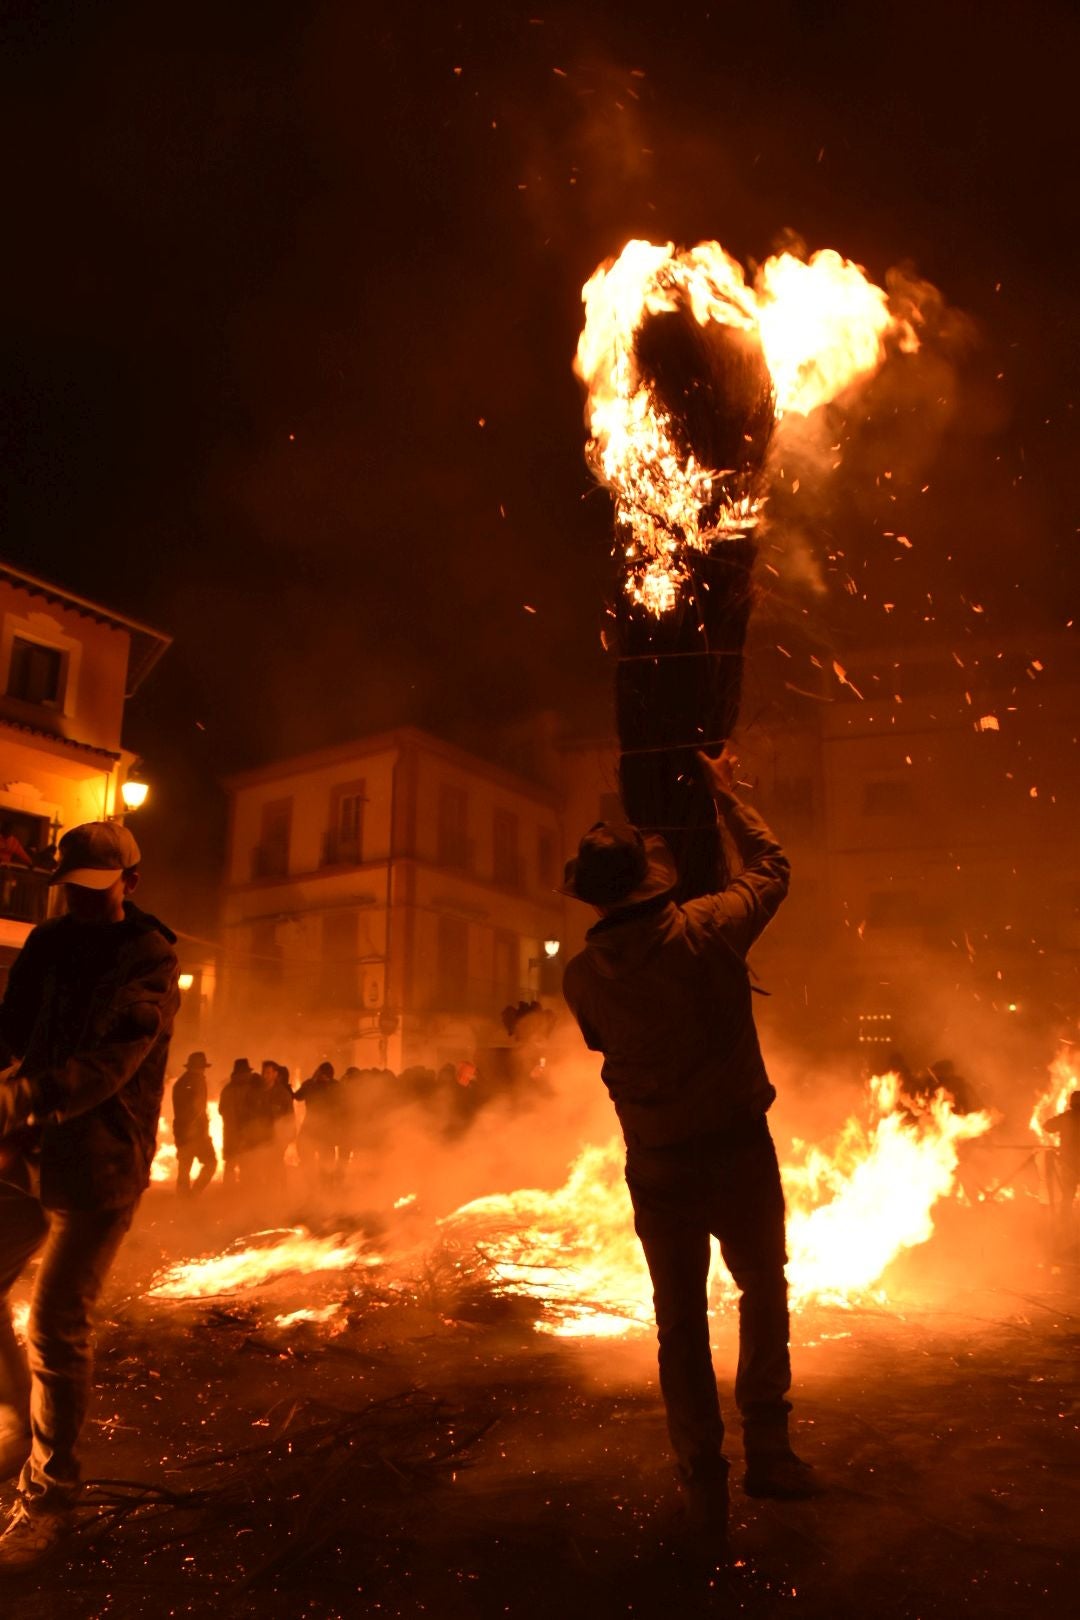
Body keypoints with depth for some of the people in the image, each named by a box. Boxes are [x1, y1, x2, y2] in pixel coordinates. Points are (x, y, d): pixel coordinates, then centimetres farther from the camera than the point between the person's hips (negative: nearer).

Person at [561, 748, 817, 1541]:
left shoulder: (583, 975, -9)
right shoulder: (710, 930, -14)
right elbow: (772, 867, 3)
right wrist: (726, 794, 13)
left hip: (657, 1168, 1)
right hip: (740, 1149, -1)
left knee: (681, 1321, 16)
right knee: (763, 1292, 22)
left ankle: (705, 1482, 21)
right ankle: (767, 1448, 27)